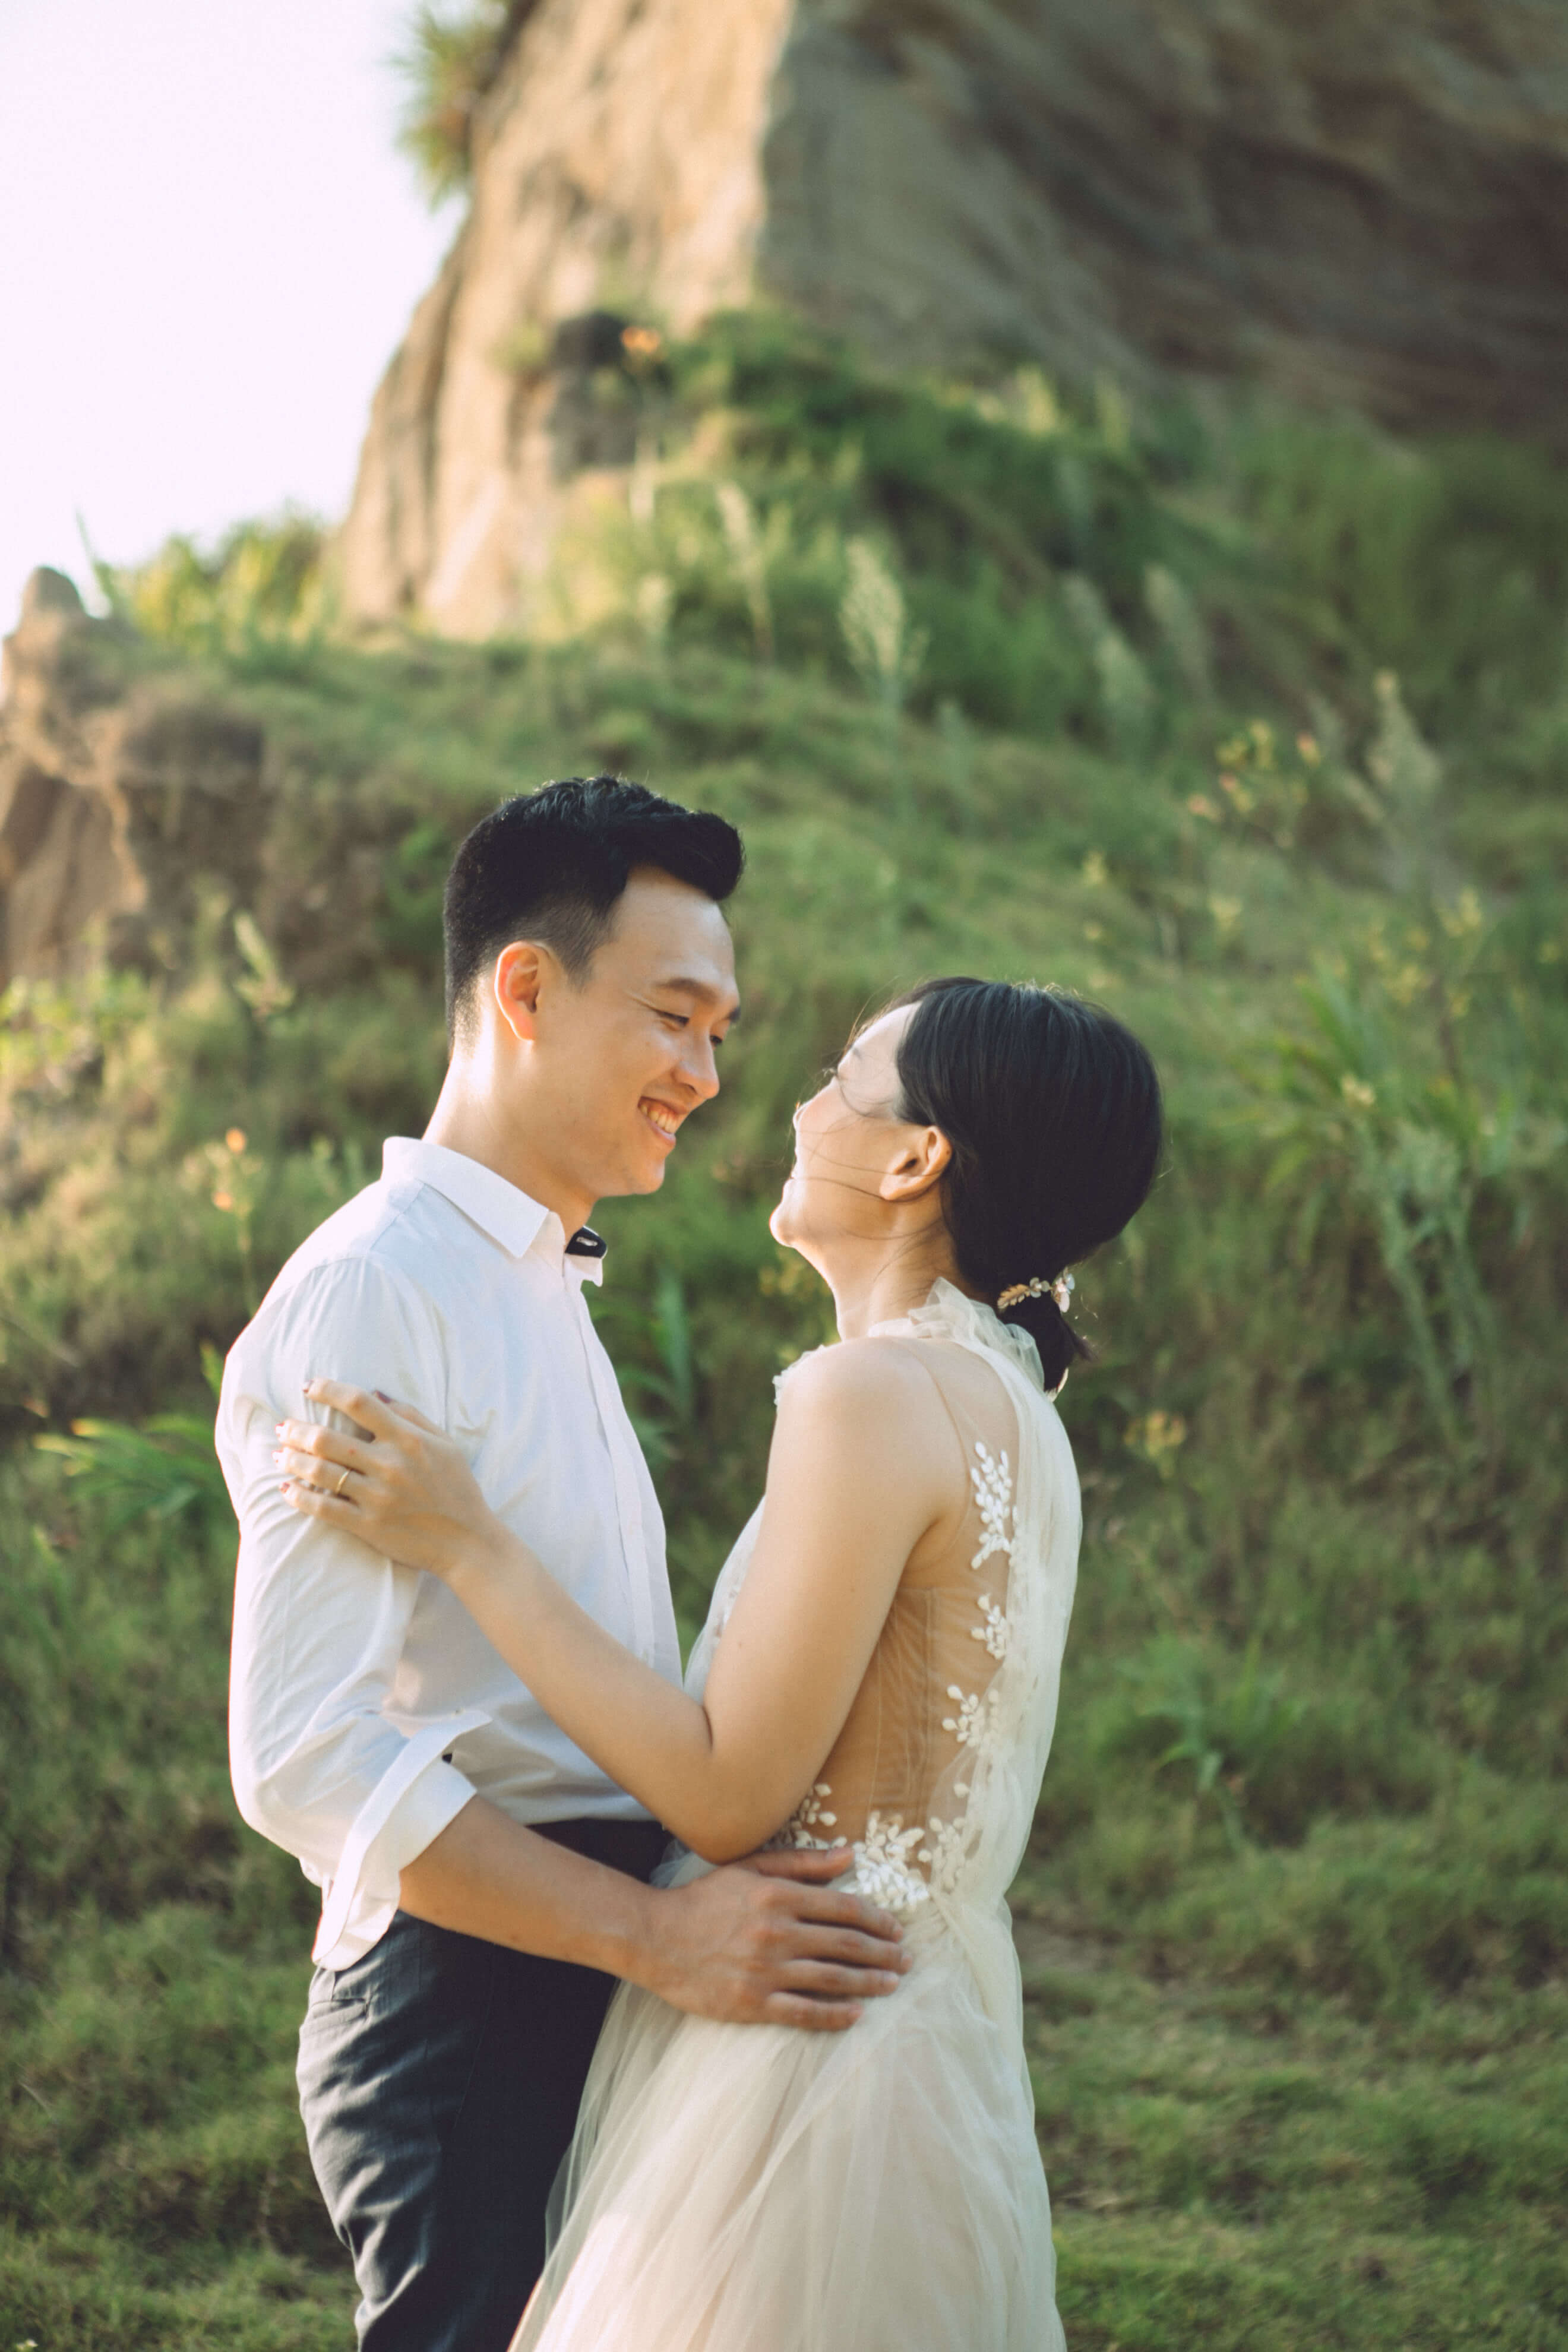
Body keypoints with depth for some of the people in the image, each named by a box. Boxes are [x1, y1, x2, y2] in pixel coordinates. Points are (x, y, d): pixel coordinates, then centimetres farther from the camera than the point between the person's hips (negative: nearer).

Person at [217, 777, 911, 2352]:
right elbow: (304, 1753, -22)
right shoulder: (368, 1292, -13)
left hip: (591, 1986, 9)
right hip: (469, 2002, -9)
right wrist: (661, 1936, -23)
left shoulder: (541, 1290, 18)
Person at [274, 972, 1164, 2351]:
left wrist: (466, 1545, -15)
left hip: (804, 2066, -9)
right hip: (933, 2021, 9)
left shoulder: (877, 1393, -19)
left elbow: (728, 1801, -19)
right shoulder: (1009, 1405, 10)